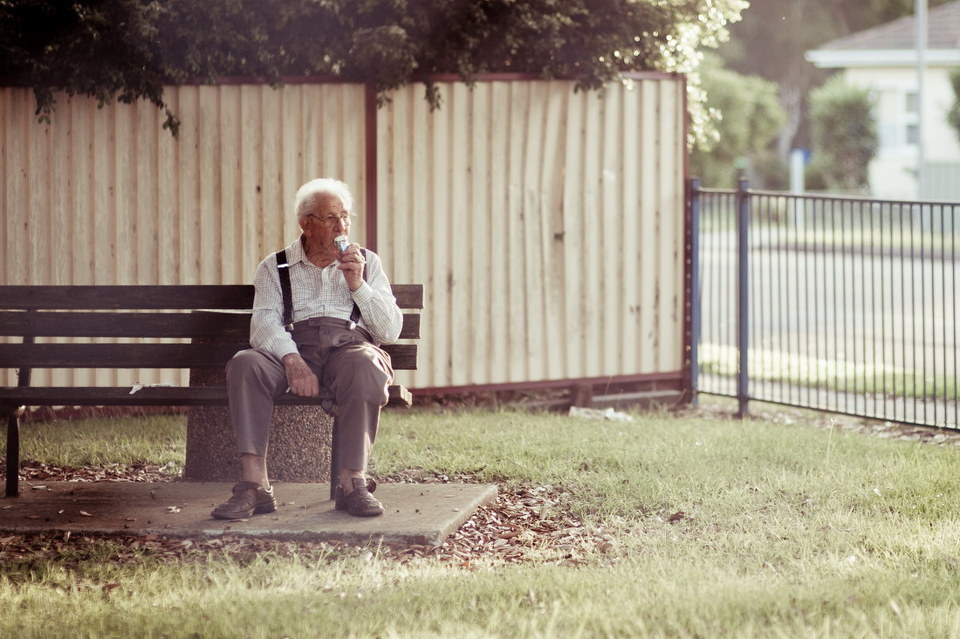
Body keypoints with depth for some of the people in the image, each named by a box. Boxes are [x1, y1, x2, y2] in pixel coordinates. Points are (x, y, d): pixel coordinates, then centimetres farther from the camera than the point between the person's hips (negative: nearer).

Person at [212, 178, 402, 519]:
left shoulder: (367, 263, 20)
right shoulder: (274, 267, 16)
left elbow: (391, 331, 11)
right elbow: (264, 323, -1)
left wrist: (358, 285, -2)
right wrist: (292, 359, -22)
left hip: (348, 345, 0)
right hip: (292, 347, 0)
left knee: (366, 367, -37)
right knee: (244, 364, -32)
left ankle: (353, 481, -32)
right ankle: (253, 485, -36)